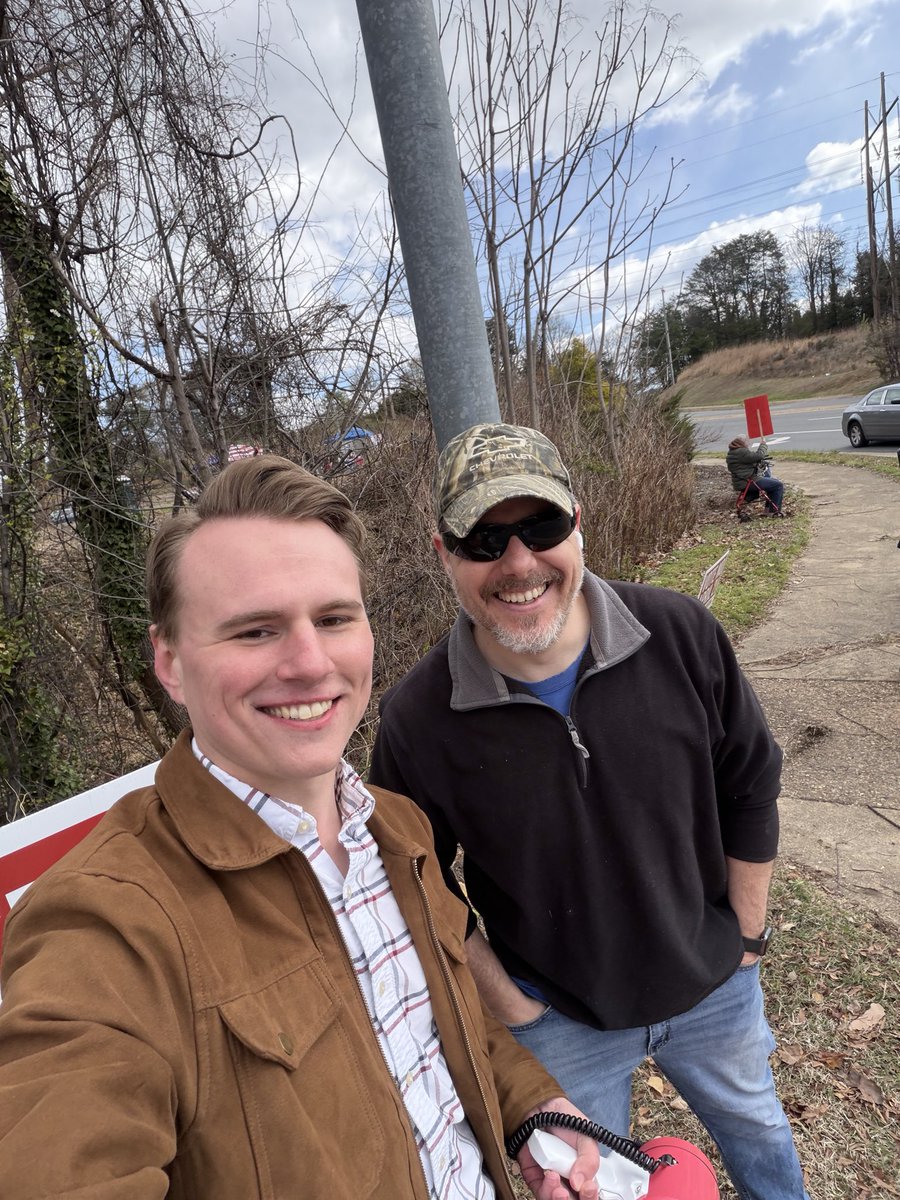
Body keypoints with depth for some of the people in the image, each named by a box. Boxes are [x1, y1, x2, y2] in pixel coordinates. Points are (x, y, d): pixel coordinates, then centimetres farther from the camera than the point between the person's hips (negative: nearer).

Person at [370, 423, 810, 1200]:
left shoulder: (683, 636, -21)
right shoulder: (415, 721, -25)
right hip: (560, 1020, -2)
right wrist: (502, 998, -5)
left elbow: (751, 784, -5)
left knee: (757, 1131, 31)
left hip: (715, 985, 3)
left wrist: (747, 934, 1)